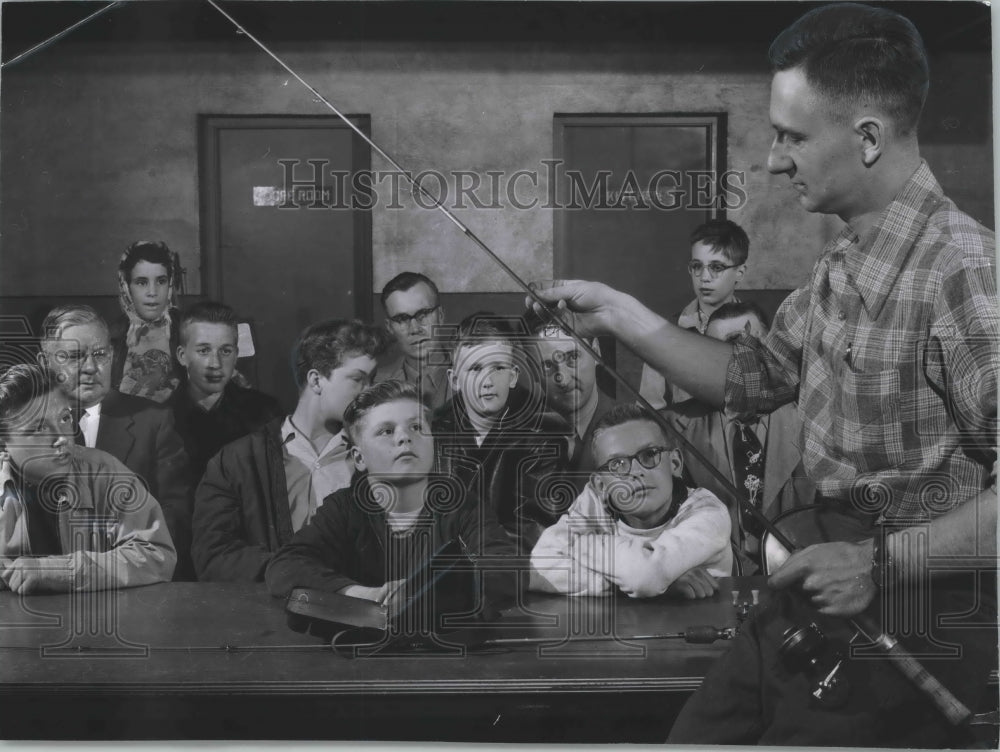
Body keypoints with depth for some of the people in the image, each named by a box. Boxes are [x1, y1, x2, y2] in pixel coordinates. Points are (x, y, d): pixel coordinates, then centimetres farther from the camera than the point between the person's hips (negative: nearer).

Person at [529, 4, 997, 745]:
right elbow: (759, 377, 16)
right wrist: (620, 315, 10)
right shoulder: (845, 262, 6)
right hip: (821, 598, 9)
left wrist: (881, 563, -25)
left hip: (919, 615, -8)